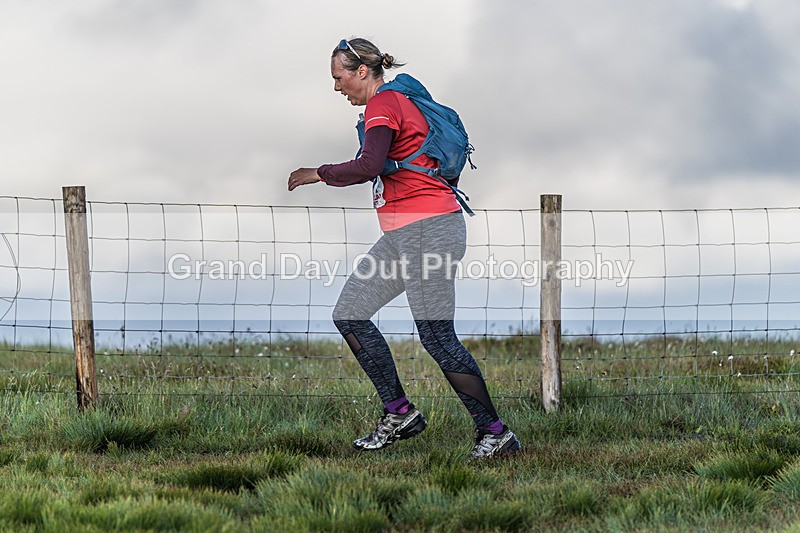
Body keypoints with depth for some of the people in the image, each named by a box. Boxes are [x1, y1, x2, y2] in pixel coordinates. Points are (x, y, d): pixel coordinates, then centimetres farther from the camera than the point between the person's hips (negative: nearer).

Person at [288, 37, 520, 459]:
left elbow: (368, 167, -25)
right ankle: (399, 413, 10)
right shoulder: (398, 102, 20)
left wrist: (319, 174, -12)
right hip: (402, 235, 11)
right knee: (349, 314, 8)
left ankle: (495, 433, -5)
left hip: (427, 230, -11)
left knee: (436, 336, -10)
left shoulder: (383, 104, -10)